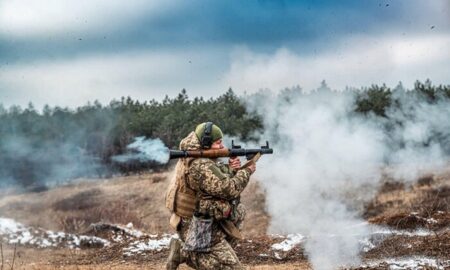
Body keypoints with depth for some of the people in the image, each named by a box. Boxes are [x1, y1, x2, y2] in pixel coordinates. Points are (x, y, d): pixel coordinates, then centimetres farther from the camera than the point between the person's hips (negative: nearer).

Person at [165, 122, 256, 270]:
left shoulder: (193, 159, 6)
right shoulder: (201, 167, -24)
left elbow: (218, 181, 15)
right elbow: (230, 189, -23)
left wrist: (231, 169, -4)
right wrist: (246, 171, -8)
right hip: (201, 232, -10)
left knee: (238, 212, 23)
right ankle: (185, 253, -3)